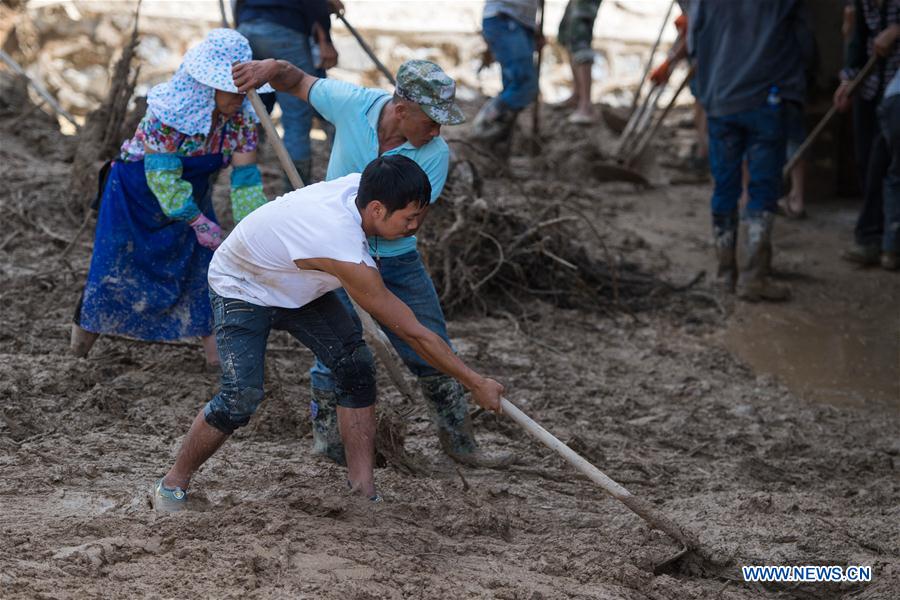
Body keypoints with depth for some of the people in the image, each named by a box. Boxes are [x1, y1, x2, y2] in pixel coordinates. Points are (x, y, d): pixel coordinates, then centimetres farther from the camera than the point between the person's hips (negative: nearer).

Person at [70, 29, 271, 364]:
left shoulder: (242, 117, -19)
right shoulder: (168, 111, -34)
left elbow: (245, 177, -17)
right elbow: (162, 175, -32)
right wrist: (200, 223, -31)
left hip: (191, 194, 4)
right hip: (137, 191, -4)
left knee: (203, 262, -4)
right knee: (118, 264, 6)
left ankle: (214, 345, 2)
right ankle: (89, 321, 32)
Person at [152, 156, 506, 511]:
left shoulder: (360, 185, -22)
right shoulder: (344, 253, -42)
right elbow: (412, 333, -35)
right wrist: (475, 383, -28)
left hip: (298, 286, 8)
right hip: (240, 290, -8)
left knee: (356, 365, -7)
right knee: (242, 396, -21)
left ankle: (363, 488, -3)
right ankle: (172, 484, 1)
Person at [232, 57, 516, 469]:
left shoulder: (436, 154, -17)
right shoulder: (352, 103, -17)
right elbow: (298, 83, 0)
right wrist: (273, 68, -22)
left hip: (397, 261, 2)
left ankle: (460, 443, 22)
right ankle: (327, 436, 16)